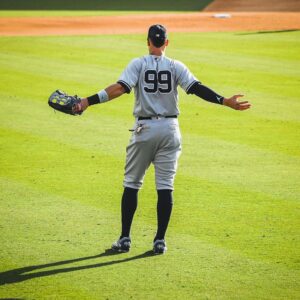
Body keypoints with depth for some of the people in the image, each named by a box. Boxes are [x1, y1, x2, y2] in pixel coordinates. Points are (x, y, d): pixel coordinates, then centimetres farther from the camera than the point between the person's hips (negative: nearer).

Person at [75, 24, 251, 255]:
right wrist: (225, 101, -8)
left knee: (131, 183, 8)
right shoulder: (176, 66, 2)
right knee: (165, 186, 3)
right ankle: (160, 240, 0)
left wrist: (89, 101, -18)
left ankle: (125, 238, 5)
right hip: (170, 130, 1)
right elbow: (196, 88, -9)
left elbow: (121, 88, -15)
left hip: (144, 128, -1)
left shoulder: (138, 64, -2)